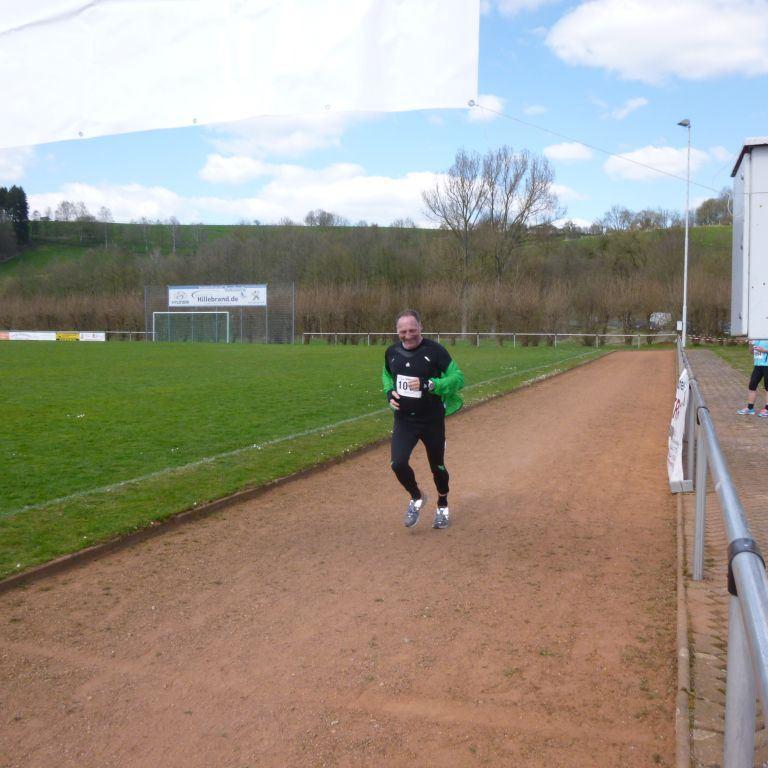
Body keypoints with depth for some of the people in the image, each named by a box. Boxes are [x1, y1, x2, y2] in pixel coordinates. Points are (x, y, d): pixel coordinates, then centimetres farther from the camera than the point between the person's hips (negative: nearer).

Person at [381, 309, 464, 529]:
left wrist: (428, 384, -28)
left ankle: (442, 507, 40)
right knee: (398, 463, -14)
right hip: (404, 420, 3)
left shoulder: (435, 350, -15)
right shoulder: (392, 352, 0)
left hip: (432, 420, -2)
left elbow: (458, 378, -16)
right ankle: (416, 498, 17)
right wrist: (389, 392, -2)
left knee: (437, 466, 12)